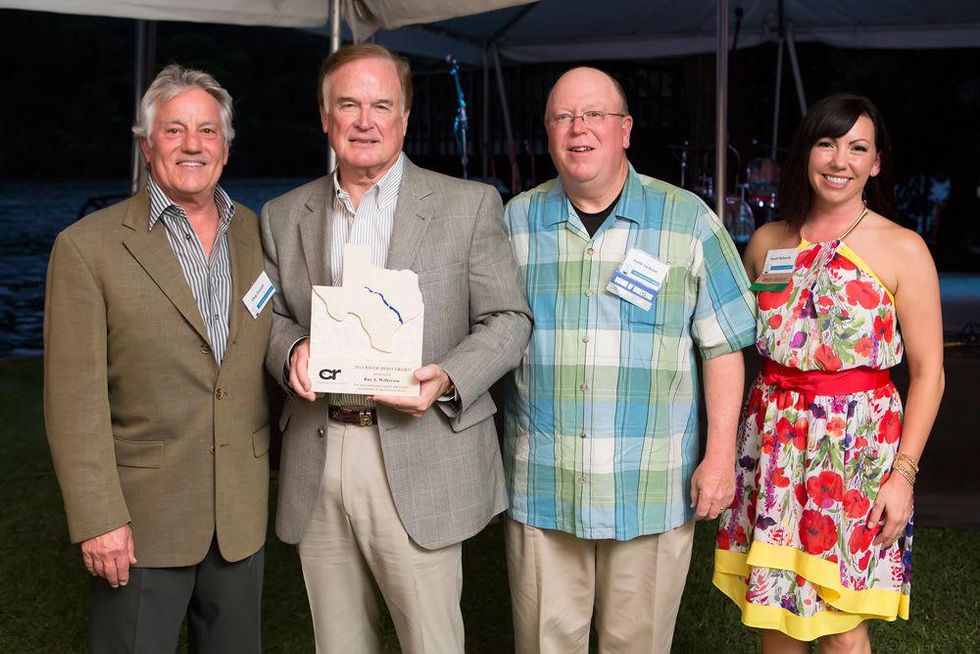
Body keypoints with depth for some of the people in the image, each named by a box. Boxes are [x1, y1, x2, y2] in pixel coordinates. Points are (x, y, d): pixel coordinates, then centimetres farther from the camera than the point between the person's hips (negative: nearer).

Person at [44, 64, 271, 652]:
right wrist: (98, 518, -14)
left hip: (243, 514, 4)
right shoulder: (89, 247, -8)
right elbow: (74, 399, -10)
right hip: (142, 517, -4)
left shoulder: (258, 237, 6)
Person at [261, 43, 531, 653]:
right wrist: (292, 351, -8)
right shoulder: (284, 215, 10)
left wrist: (448, 378, -18)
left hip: (417, 461, -3)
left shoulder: (469, 204, 0)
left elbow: (508, 320, 0)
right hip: (316, 460, 4)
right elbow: (273, 318, 16)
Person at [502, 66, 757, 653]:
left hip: (653, 492, -1)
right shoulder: (516, 221, 7)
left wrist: (721, 455, -4)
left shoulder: (688, 220, 1)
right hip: (540, 489, 2)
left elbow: (722, 344, 1)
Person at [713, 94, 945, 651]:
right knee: (771, 606, 10)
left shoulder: (903, 249, -4)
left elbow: (928, 371, -4)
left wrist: (903, 472, -11)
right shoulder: (768, 242, 7)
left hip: (858, 445, -3)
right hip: (773, 439, 4)